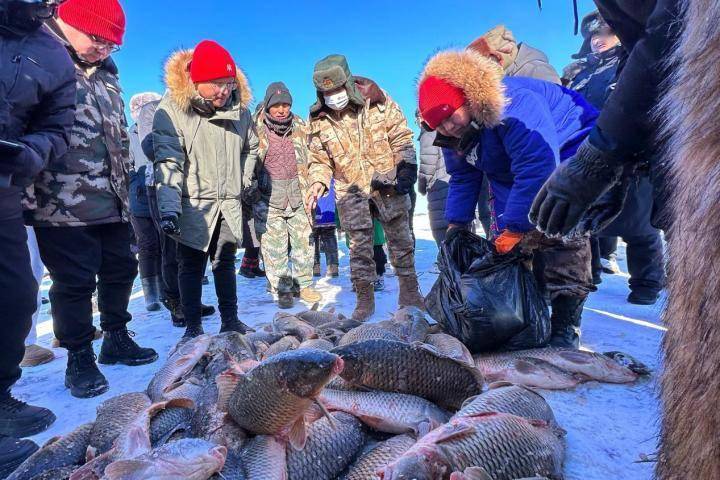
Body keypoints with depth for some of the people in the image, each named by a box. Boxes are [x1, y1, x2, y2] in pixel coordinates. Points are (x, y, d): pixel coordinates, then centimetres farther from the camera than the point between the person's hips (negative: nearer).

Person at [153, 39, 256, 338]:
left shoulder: (239, 108, 1)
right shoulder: (172, 109, -13)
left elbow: (251, 148, 18)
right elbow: (168, 162, -19)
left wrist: (242, 182, 10)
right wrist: (169, 207, -30)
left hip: (229, 206, 4)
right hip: (192, 205, -4)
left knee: (225, 264, 14)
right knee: (191, 267, 5)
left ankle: (230, 321, 25)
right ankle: (193, 327, 17)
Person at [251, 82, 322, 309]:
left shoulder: (300, 128, 5)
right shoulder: (257, 130, -6)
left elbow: (309, 161, 13)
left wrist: (310, 190, 10)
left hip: (297, 195, 3)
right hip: (269, 198, -3)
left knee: (304, 240, 8)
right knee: (274, 246, 3)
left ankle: (305, 285, 22)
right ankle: (282, 290, 16)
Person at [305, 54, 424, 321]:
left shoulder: (377, 101, -8)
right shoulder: (319, 120, -3)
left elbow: (401, 135, -1)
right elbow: (319, 158, 7)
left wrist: (406, 165, -10)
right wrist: (318, 182, -10)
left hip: (387, 181, -1)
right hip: (351, 190, 1)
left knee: (400, 237, 7)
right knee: (359, 244, 2)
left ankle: (409, 292, 22)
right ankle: (364, 298, 16)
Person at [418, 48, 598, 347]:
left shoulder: (515, 106, -35)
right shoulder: (454, 134, -7)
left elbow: (537, 169, -40)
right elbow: (462, 179, 4)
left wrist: (516, 227, -36)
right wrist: (455, 226, -3)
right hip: (511, 175, 8)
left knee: (562, 243, -21)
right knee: (508, 252, 0)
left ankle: (565, 327, -14)